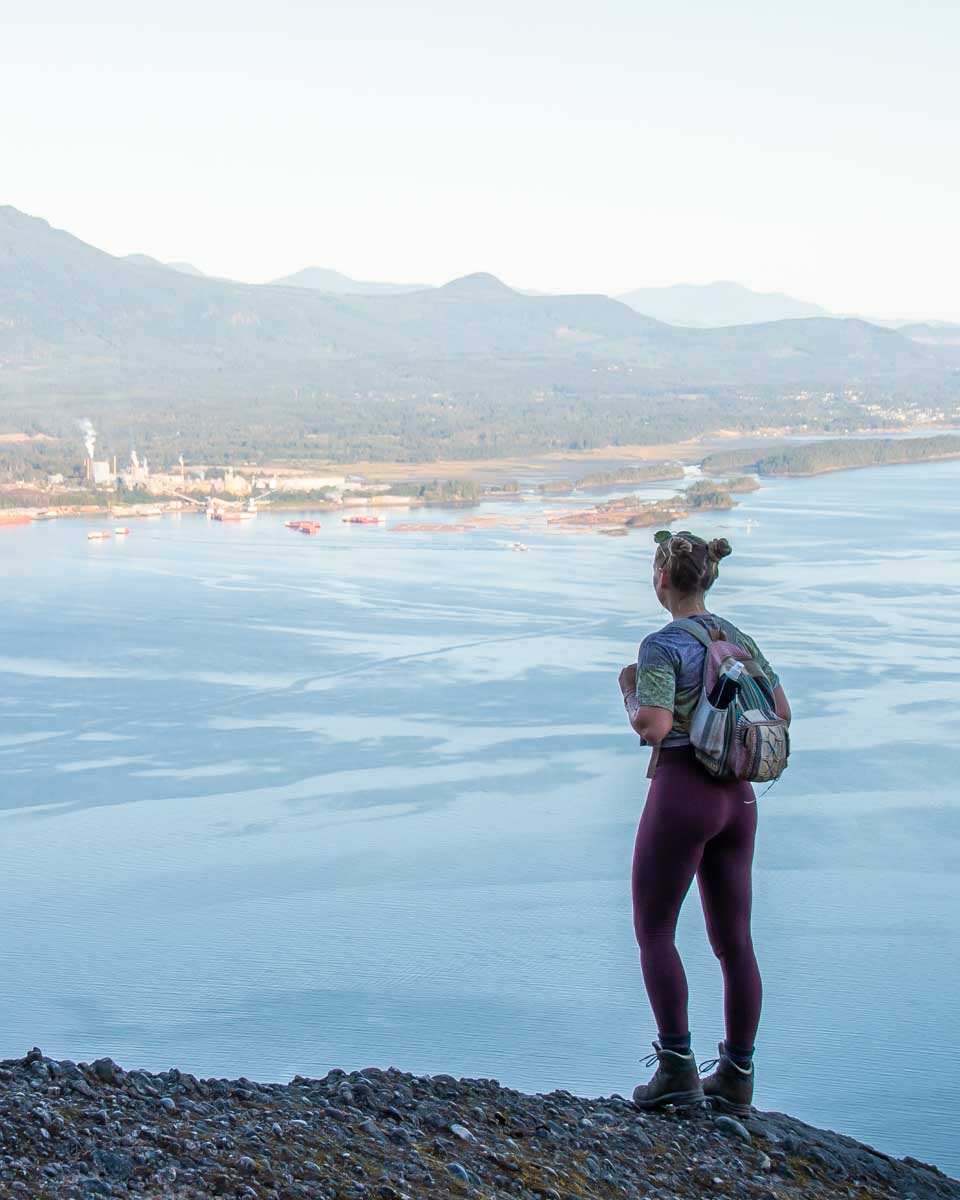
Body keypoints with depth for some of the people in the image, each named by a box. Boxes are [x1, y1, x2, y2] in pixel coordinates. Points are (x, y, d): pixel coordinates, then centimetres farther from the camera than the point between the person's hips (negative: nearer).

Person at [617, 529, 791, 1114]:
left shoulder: (662, 647, -12)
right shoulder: (740, 638, 9)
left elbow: (653, 729, -22)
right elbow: (780, 712, 14)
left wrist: (629, 688, -3)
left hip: (681, 792, -7)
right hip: (738, 797, 7)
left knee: (653, 931, 6)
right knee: (734, 939, 10)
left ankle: (677, 1066, 0)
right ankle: (737, 1076, 16)